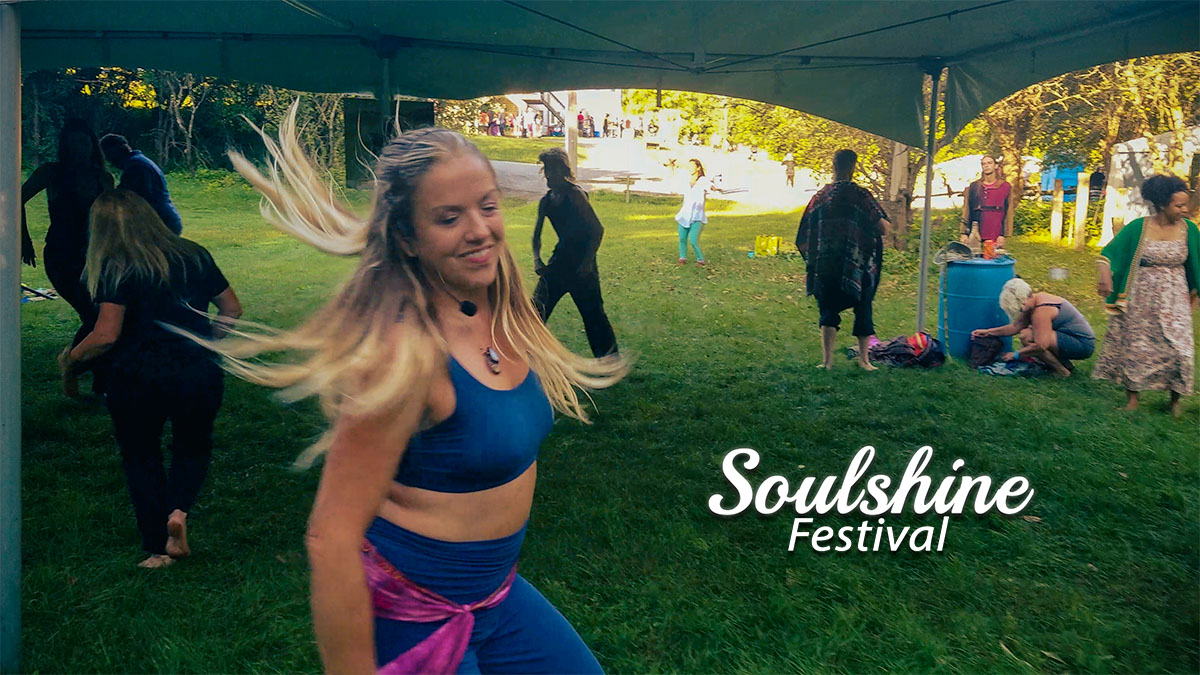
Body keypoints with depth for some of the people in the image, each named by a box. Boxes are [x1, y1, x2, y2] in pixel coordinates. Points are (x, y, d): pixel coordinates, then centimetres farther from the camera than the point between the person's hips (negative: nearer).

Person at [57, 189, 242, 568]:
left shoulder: (116, 269, -6)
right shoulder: (193, 255, 8)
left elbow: (106, 336, -13)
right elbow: (232, 310, 9)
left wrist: (71, 359, 4)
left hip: (140, 376, -3)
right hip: (197, 372, 3)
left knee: (140, 455, 18)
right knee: (193, 447, 24)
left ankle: (158, 549, 16)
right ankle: (178, 509, -4)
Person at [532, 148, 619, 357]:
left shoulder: (575, 195, -14)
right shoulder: (546, 202, 8)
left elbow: (597, 230, -17)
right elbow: (537, 234, 15)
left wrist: (587, 262, -22)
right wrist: (537, 258, -3)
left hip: (581, 265, -7)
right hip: (559, 261, 7)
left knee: (593, 313, -1)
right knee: (537, 307, 7)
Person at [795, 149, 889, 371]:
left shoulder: (819, 196, 3)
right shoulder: (860, 195, -8)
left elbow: (804, 239, 6)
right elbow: (883, 228, -12)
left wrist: (812, 262, 21)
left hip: (825, 267, 2)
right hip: (857, 267, -2)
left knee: (828, 311, 9)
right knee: (863, 310, 13)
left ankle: (828, 360, -1)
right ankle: (864, 359, 13)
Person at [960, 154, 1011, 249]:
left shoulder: (1005, 186, 8)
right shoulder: (974, 187, 12)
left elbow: (1007, 213, 4)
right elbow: (966, 211, 10)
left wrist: (1002, 235, -5)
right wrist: (964, 233, 1)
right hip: (975, 234, 1)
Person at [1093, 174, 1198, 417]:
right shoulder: (1138, 228, -9)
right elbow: (1110, 252, -9)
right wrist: (1105, 276, -26)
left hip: (1173, 301, 1)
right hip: (1140, 299, -1)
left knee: (1178, 348, -5)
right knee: (1135, 346, 5)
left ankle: (1176, 398, 14)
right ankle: (1132, 397, 17)